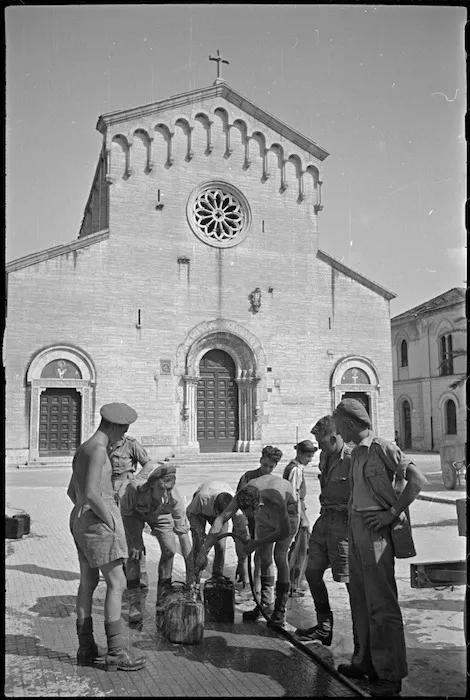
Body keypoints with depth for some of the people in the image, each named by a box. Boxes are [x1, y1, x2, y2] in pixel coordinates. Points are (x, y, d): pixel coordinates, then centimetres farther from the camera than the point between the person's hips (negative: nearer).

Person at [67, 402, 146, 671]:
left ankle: (86, 648, 21)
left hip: (79, 518, 10)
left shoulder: (82, 449, 15)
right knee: (117, 583, -7)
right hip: (98, 519, -10)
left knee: (88, 583, 14)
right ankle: (116, 652, -6)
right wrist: (111, 521, -15)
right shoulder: (98, 449, -15)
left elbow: (72, 492, 24)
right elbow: (91, 494, -23)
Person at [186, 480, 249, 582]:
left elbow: (242, 534, -31)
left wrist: (242, 563, -30)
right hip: (199, 512, -1)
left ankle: (217, 577, 3)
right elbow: (190, 512, -20)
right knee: (198, 546, -12)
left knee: (220, 546, -14)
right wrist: (200, 532, -32)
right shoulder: (202, 498, -44)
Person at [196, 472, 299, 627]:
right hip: (264, 514, 4)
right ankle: (264, 603, 15)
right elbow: (220, 519, -36)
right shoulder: (242, 495, -34)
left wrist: (256, 543, -23)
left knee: (280, 557, -13)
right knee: (263, 557, 1)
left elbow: (285, 531, -30)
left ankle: (280, 610, -3)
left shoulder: (276, 499, -46)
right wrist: (203, 551, -42)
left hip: (287, 511, -4)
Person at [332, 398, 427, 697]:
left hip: (377, 530, -9)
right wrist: (352, 522, 10)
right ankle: (366, 661, 29)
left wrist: (392, 514, -18)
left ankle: (391, 675, 6)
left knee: (381, 603, -4)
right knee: (360, 599, 16)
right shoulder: (356, 452, 13)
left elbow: (418, 479, -18)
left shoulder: (382, 448, -13)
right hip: (357, 527, 9)